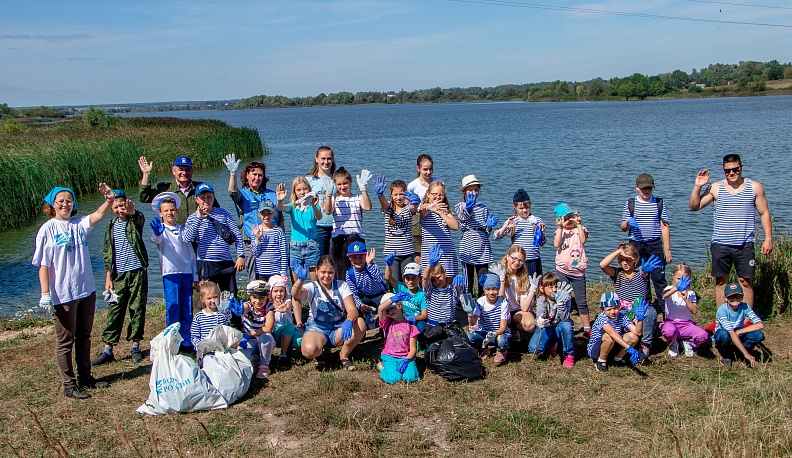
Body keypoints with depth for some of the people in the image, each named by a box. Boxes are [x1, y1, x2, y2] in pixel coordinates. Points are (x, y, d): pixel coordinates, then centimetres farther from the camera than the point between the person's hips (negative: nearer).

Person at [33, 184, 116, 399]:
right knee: (65, 340, 4)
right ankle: (69, 384, 13)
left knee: (84, 337, 17)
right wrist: (45, 294, -16)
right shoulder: (47, 229, -7)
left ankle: (85, 377, 30)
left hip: (86, 291, 6)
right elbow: (43, 264, -10)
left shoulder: (79, 224, 6)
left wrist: (109, 200, -31)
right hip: (62, 295, -6)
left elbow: (98, 215, -12)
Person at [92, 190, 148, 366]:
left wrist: (132, 212, -52)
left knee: (137, 309, 2)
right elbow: (107, 253, 14)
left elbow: (140, 218, -28)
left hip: (137, 272, -3)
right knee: (114, 311, 1)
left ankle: (135, 346, 14)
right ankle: (107, 350, 3)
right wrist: (108, 277, 8)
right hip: (118, 275, 3)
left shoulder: (135, 220, -1)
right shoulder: (111, 226, 10)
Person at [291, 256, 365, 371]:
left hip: (338, 328, 2)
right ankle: (319, 353, 6)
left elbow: (352, 309, -11)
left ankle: (344, 356, -2)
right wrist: (301, 279, -50)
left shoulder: (342, 286, 1)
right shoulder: (312, 287, -4)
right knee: (309, 350, -37)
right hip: (317, 328, -2)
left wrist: (348, 321, -36)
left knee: (360, 325, -30)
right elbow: (296, 295, -27)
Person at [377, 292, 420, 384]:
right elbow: (380, 309, -21)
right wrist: (394, 298, -32)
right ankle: (385, 367, 7)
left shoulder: (410, 325, 2)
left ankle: (404, 366, 6)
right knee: (393, 379, -25)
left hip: (406, 357, 0)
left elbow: (413, 349, 0)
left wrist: (406, 360, -18)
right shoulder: (386, 323, 2)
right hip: (390, 357, 0)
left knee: (410, 378, -26)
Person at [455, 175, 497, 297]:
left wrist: (489, 226, -8)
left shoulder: (483, 208, 13)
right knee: (468, 281, 2)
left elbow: (487, 232, 14)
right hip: (467, 250, -3)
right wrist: (468, 209, -44)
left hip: (483, 251, 3)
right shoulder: (461, 206, 2)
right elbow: (463, 219, -24)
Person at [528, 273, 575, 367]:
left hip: (559, 328, -1)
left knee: (567, 325, -36)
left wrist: (560, 302, -44)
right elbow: (540, 316, -30)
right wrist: (540, 321, -55)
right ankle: (552, 344, 13)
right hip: (547, 329, 1)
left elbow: (565, 318, -30)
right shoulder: (541, 300, -16)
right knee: (533, 348, -23)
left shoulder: (565, 298, -18)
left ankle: (568, 354, -11)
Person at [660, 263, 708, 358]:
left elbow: (694, 311, -12)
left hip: (686, 324, 2)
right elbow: (664, 295, -31)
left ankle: (687, 343, 9)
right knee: (669, 331, -39)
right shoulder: (670, 289, -3)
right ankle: (673, 344, 0)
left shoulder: (691, 293, 4)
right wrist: (676, 288, -48)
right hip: (671, 322, -2)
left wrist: (686, 299, -27)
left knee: (703, 335, -26)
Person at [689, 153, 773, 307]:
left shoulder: (755, 187, 3)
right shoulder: (716, 188, 3)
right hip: (720, 244, 1)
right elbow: (694, 207, 2)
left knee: (746, 281, 1)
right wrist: (697, 186, -10)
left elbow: (764, 214, 6)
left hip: (744, 245, -1)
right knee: (721, 281, 8)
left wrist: (768, 239, 0)